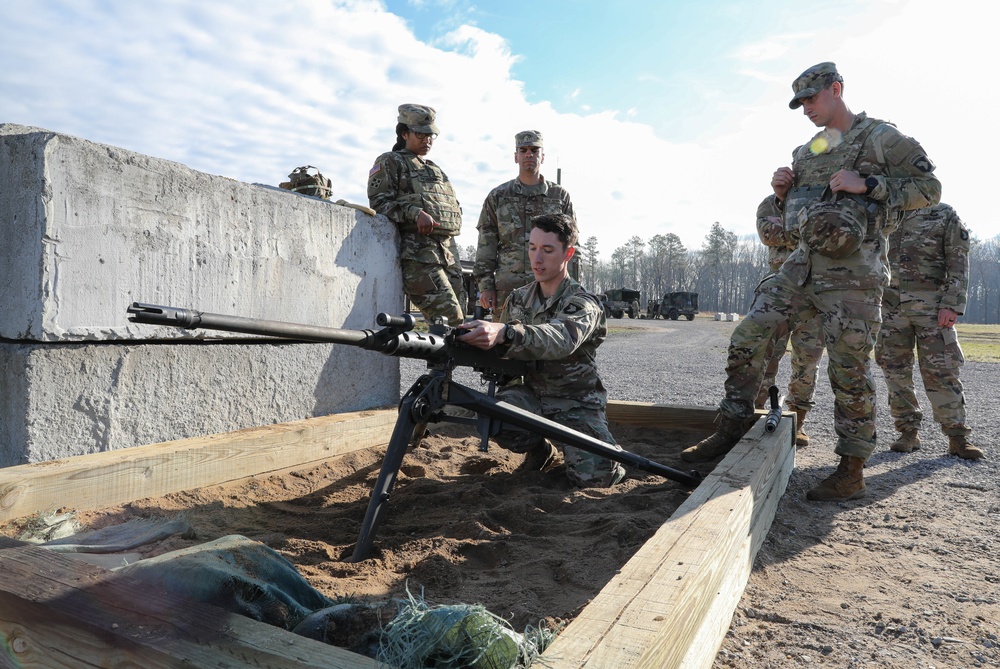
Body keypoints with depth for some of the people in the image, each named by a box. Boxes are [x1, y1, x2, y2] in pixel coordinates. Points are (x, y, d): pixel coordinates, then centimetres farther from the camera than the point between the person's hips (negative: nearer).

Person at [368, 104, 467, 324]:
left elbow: (455, 206, 33)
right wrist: (415, 213, -19)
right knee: (450, 319, -19)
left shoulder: (435, 169, 30)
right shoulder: (390, 162, 9)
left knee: (460, 318, 1)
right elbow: (379, 202, -4)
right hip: (417, 250, -7)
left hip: (449, 250, 7)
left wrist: (453, 225, 9)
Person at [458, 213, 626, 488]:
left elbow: (560, 340, -40)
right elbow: (501, 347, 10)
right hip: (532, 394, 4)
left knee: (595, 475, -24)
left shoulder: (584, 304, -16)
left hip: (577, 402, -3)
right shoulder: (518, 299, 4)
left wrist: (504, 332, -57)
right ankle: (538, 447, 5)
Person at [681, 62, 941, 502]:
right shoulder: (805, 152, 19)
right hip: (801, 267, 6)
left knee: (849, 373, -3)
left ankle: (851, 471, 10)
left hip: (854, 274, -6)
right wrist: (782, 194, 5)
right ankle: (731, 431, 9)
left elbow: (929, 188, -4)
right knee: (747, 339, -3)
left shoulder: (881, 138, 0)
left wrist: (867, 184, -15)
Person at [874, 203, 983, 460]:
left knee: (940, 370, -5)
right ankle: (908, 432, 10)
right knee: (895, 369, 2)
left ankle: (957, 436, 3)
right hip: (891, 303, 3)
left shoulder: (945, 214, 7)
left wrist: (952, 305, -11)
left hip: (931, 305, -3)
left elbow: (958, 263, -1)